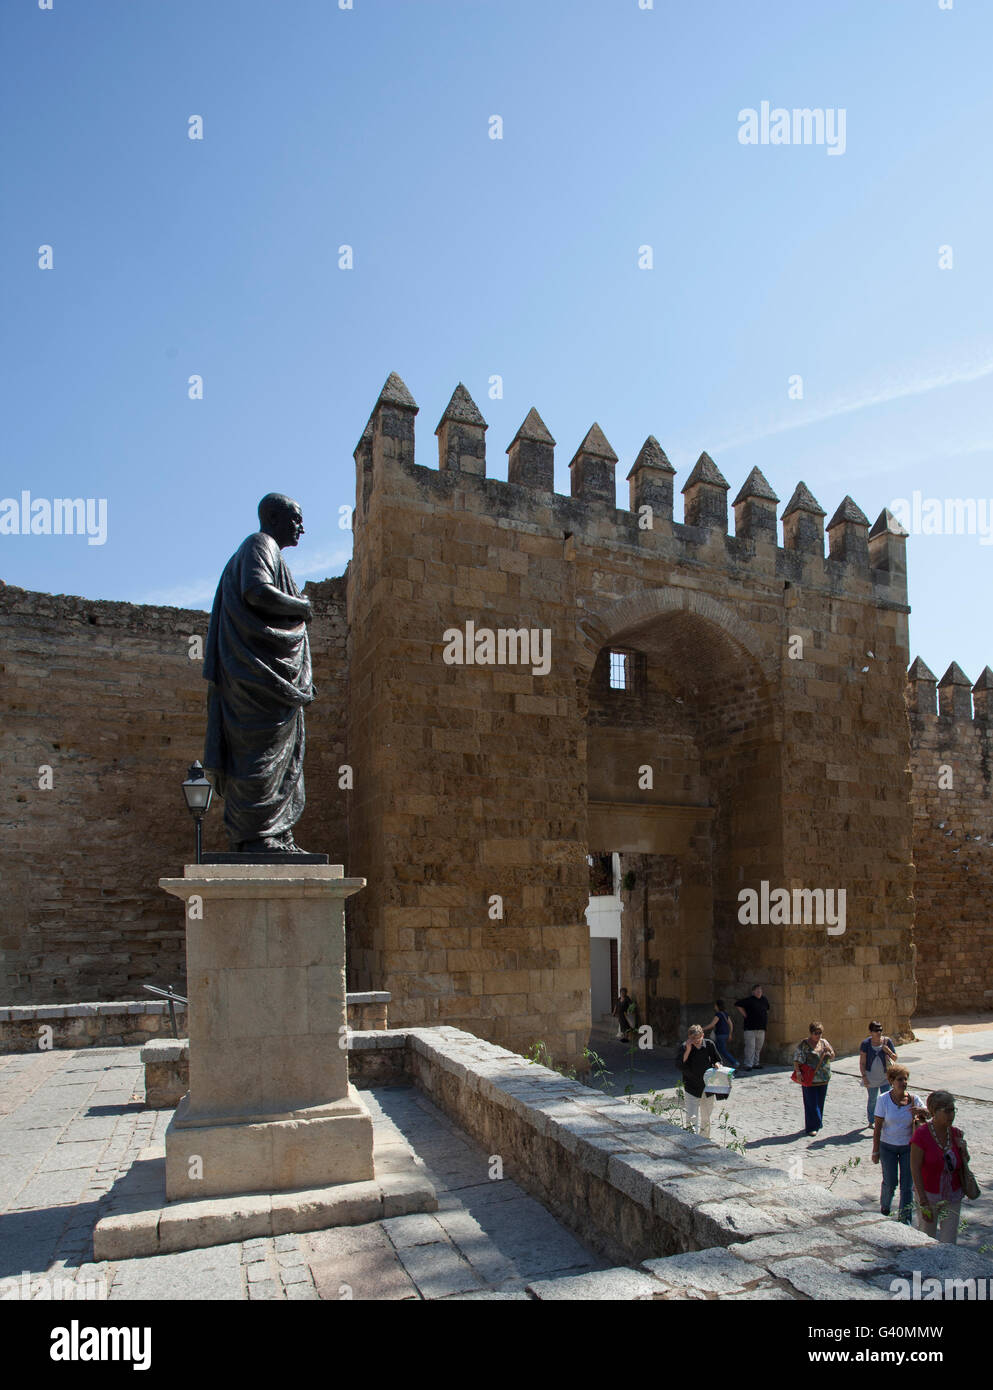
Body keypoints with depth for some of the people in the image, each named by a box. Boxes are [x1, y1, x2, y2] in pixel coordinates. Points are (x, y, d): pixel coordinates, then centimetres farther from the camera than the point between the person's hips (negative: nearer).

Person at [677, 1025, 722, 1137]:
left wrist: (717, 1064, -13)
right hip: (691, 1089, -3)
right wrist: (688, 1050, -28)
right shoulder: (683, 1047, -12)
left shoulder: (709, 1044, -5)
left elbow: (717, 1059, 10)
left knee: (706, 1117, 16)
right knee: (692, 1119, -13)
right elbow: (679, 1066, -21)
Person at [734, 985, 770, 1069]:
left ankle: (755, 1064, 19)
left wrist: (766, 1019, 18)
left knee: (758, 1047, 10)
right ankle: (748, 1065, -8)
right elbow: (737, 1004, -9)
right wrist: (744, 1015, -9)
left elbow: (767, 1010, 33)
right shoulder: (749, 1000, -8)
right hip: (750, 1028, -6)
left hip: (761, 1028, 7)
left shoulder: (764, 1000, 12)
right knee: (750, 1046, -10)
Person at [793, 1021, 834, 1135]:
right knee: (811, 1103, -3)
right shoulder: (803, 1045, -10)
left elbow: (832, 1055, 12)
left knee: (820, 1102, 14)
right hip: (810, 1080, -6)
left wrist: (828, 1052, -9)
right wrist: (798, 1073, -22)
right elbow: (796, 1061, -12)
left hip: (823, 1079, 6)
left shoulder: (824, 1042, 8)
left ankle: (817, 1123, 29)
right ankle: (811, 1127, 5)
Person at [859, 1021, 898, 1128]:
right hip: (871, 1077, -1)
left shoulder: (887, 1041, -6)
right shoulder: (865, 1043, -10)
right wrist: (864, 1076, -12)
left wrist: (888, 1051, -18)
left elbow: (895, 1058, 1)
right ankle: (871, 1121, 30)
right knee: (872, 1099, 13)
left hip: (885, 1076, 1)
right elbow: (862, 1062, -7)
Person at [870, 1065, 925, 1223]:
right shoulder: (884, 1099, -13)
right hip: (888, 1146, -1)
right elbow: (877, 1127, -8)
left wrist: (921, 1112, -39)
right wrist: (875, 1151, -7)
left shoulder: (914, 1099, -8)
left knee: (907, 1185, 3)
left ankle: (906, 1219, 19)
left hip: (908, 1146, 1)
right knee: (890, 1182, 6)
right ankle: (884, 1208, 37)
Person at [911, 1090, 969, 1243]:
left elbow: (964, 1164, 11)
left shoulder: (955, 1133, -4)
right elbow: (915, 1169, -17)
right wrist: (923, 1203, -18)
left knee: (949, 1243, 4)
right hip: (928, 1195, -3)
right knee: (926, 1238, 11)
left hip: (953, 1196, 4)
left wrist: (963, 1149, -11)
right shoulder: (922, 1133, -18)